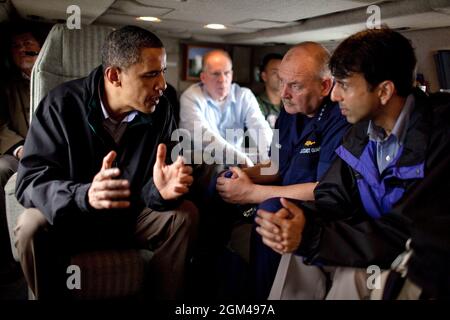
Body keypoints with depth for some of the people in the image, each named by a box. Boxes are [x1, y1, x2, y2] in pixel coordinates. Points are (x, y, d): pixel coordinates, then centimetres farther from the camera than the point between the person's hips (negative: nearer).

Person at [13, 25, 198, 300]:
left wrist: (161, 189, -39)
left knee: (185, 214, -20)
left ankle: (167, 297, 1)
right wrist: (85, 196, -45)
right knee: (32, 225, -31)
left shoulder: (160, 111, -11)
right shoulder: (61, 104, -19)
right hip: (68, 219, -2)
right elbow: (30, 181, -25)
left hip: (131, 216, 3)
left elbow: (150, 191, -12)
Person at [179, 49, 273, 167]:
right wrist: (242, 160, -37)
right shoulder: (191, 97, -9)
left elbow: (260, 128, -11)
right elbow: (202, 135, -25)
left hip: (235, 164, 5)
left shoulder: (244, 96, 2)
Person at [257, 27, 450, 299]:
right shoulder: (362, 130, 1)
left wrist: (311, 236, -29)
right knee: (296, 254, -9)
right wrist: (299, 218, -25)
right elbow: (334, 198, -1)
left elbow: (411, 231, -27)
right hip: (376, 249, 7)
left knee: (351, 277, -28)